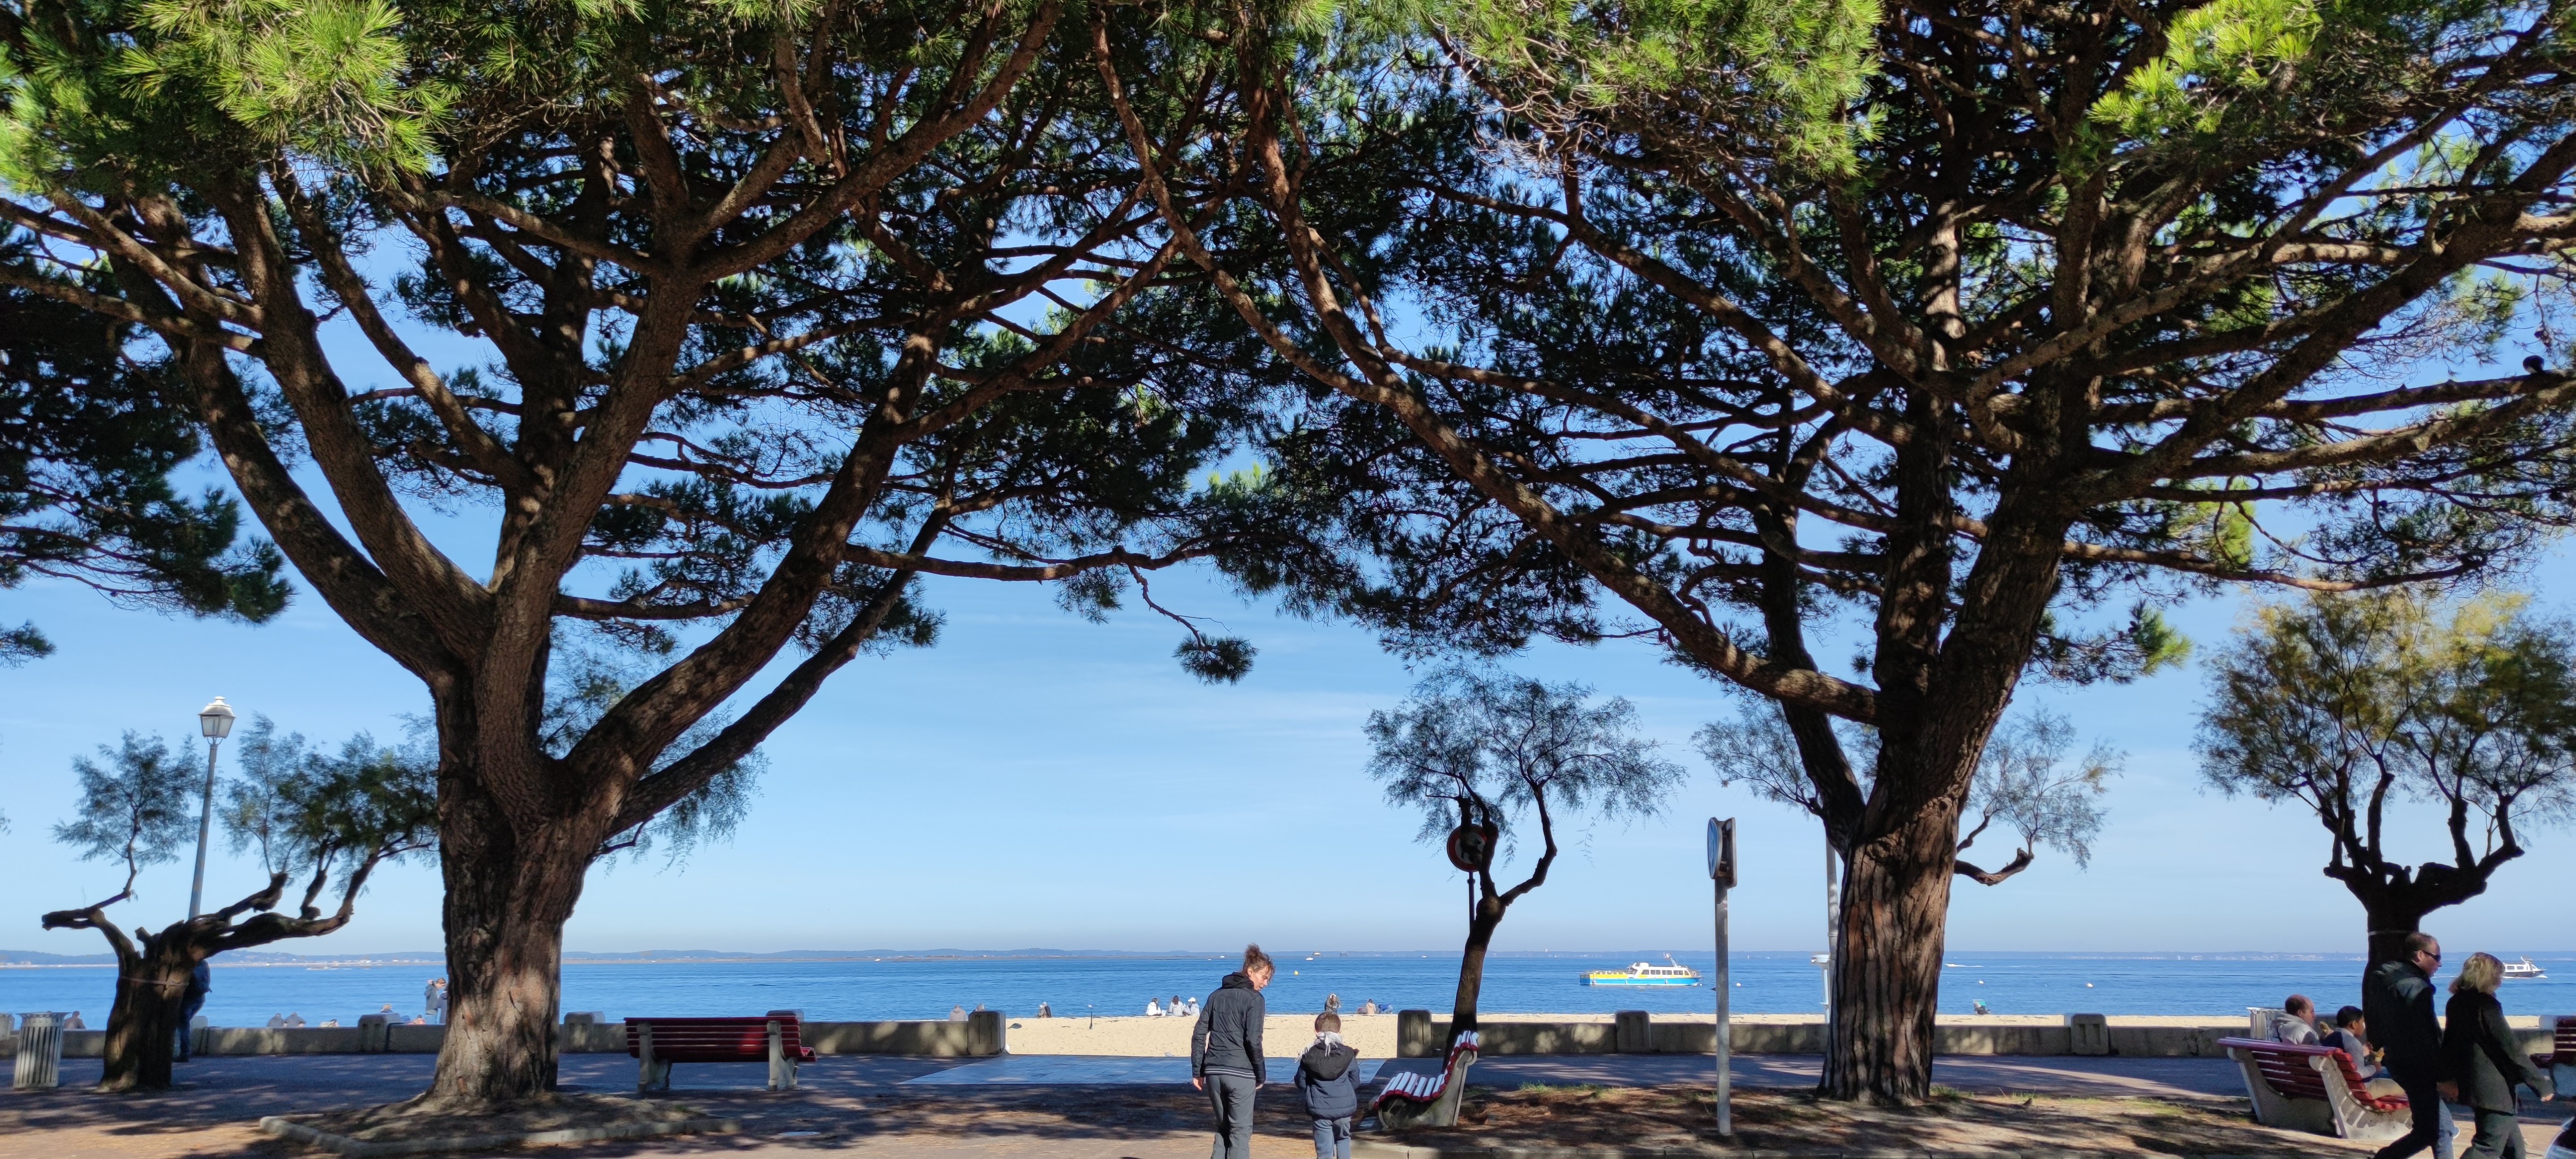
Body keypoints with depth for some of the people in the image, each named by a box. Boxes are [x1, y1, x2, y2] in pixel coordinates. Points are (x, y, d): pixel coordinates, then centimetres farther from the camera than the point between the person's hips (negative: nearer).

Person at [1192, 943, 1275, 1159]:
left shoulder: (1217, 995, 14)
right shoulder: (1254, 998, -5)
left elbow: (1199, 1034, 10)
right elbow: (1253, 1041, -13)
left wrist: (1197, 1071, 12)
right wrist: (1261, 1075, -3)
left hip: (1214, 1071, 6)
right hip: (1240, 1073, -6)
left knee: (1223, 1127, 16)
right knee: (1241, 1130, 1)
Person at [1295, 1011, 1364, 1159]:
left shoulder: (1309, 1057, -7)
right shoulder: (1348, 1055, -5)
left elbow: (1301, 1085, -1)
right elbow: (1355, 1083, 3)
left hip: (1320, 1109, -1)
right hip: (1344, 1107, 1)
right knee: (1343, 1139, 24)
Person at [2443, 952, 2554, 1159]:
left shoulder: (2456, 1003, 8)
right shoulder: (2487, 1005, -17)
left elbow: (2448, 1043, 15)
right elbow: (2510, 1050, -16)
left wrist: (2449, 1076, 25)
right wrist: (2541, 1083, -9)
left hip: (2470, 1085, 9)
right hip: (2493, 1089, -9)